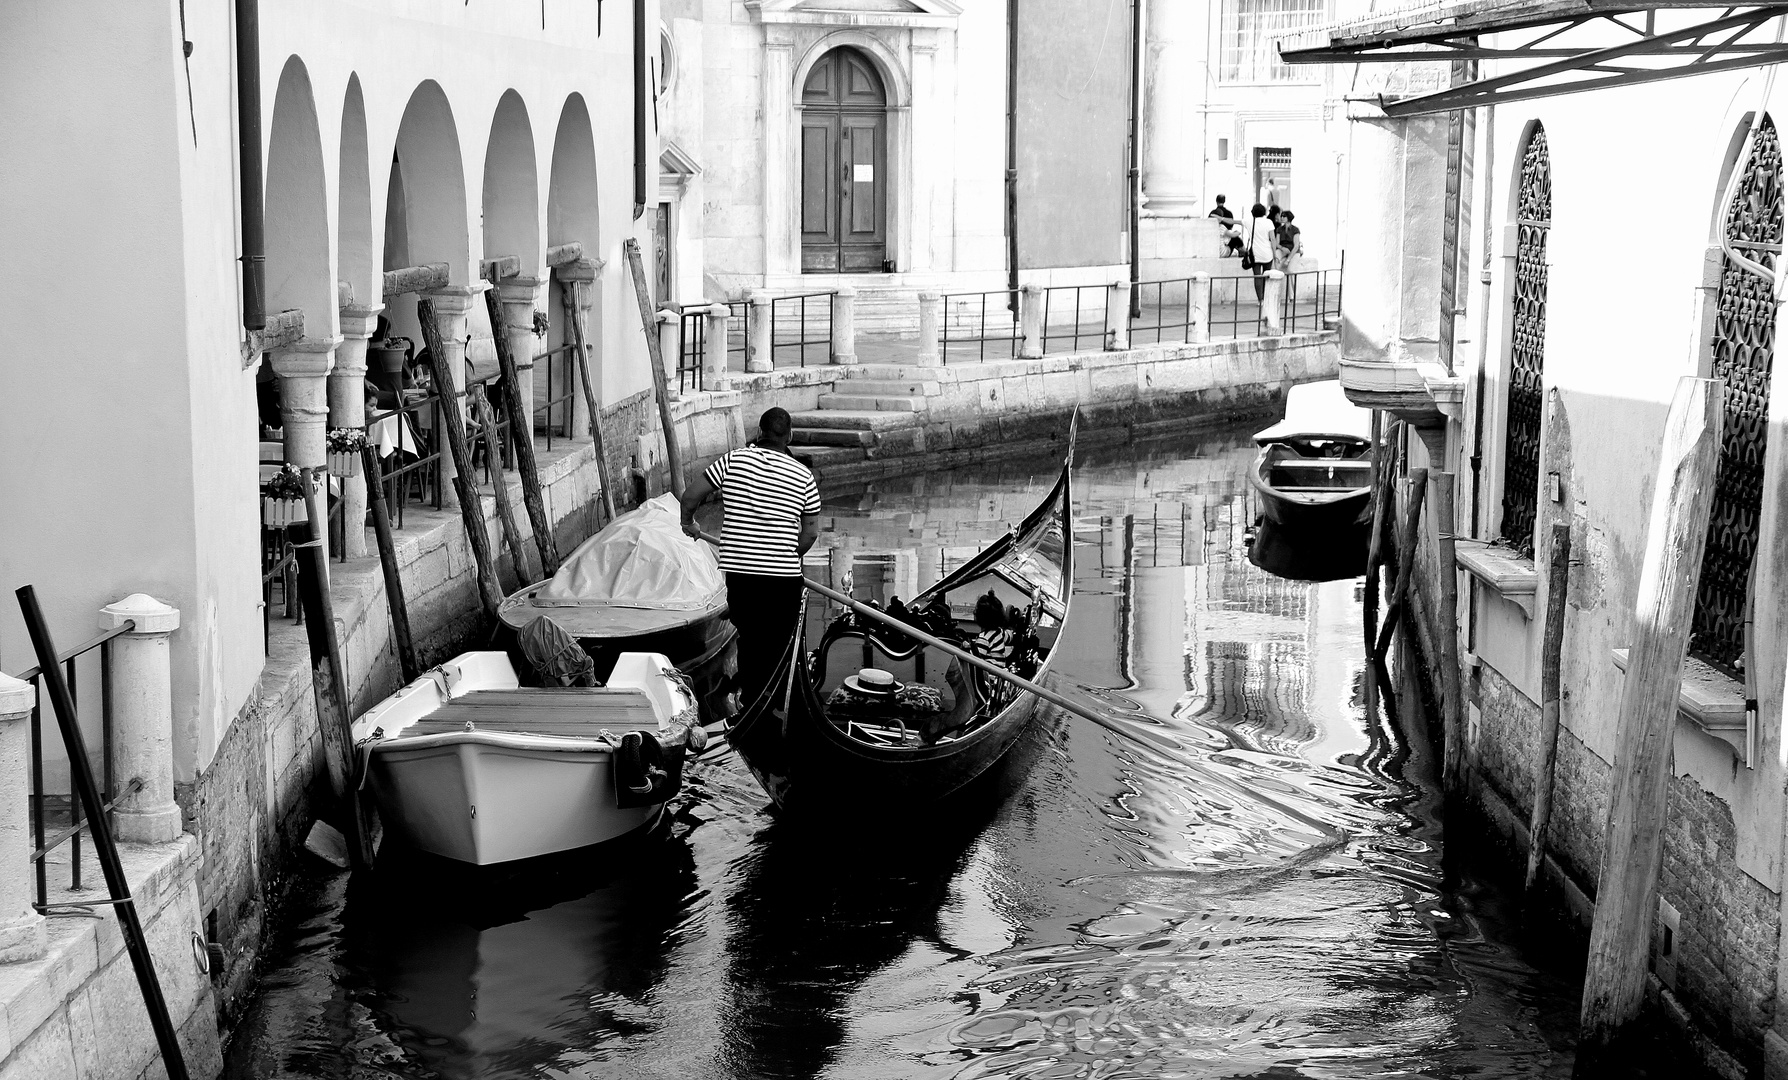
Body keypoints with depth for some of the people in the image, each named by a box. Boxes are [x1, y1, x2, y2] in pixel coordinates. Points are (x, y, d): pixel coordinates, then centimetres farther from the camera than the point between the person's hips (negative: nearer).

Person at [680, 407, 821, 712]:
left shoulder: (733, 460, -1)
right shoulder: (803, 476, -1)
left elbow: (690, 495, 1)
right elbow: (810, 532, 3)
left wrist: (688, 523, 21)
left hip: (738, 571, 2)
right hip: (784, 576, -2)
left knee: (749, 638, 15)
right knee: (778, 644, 8)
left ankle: (749, 701, 18)